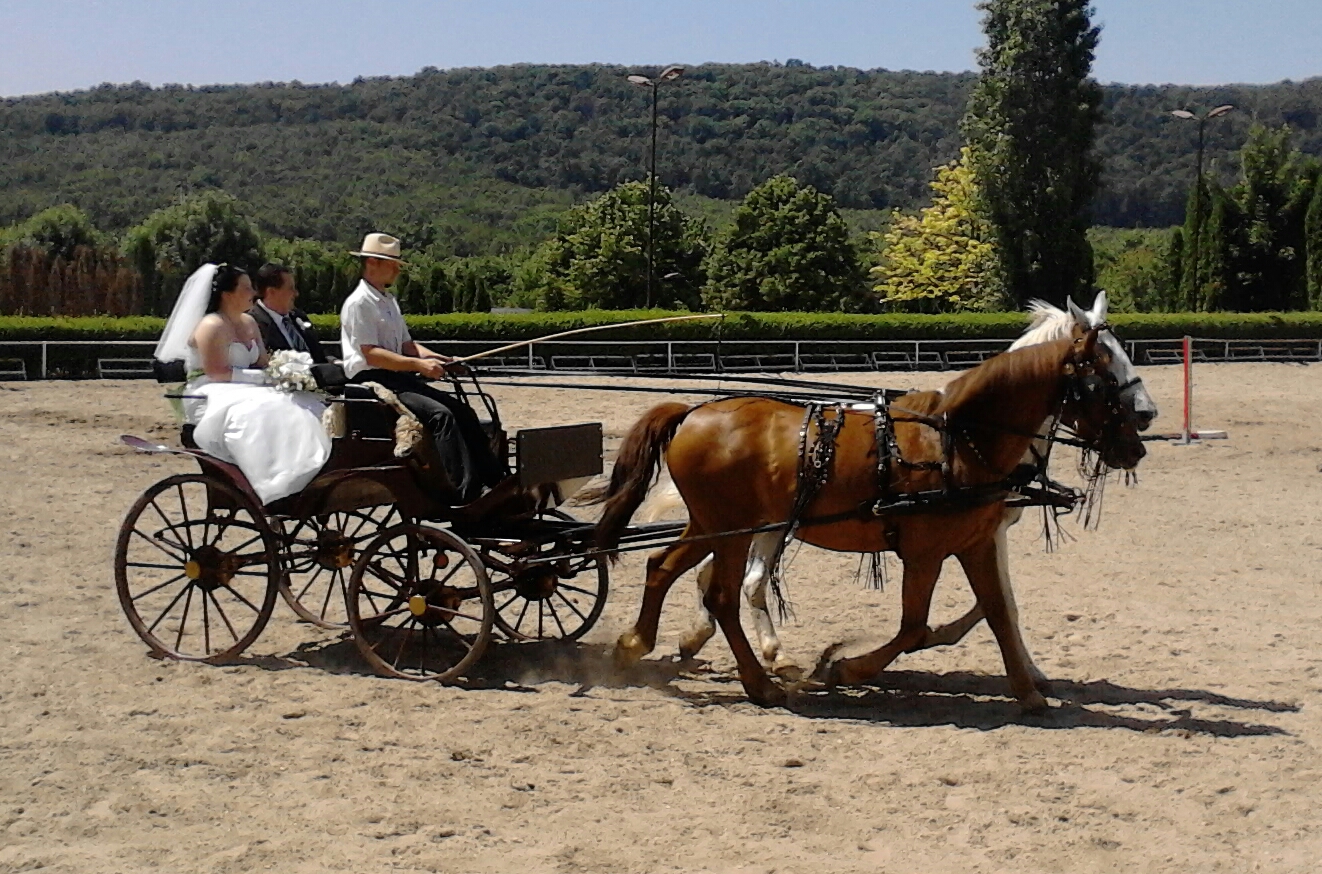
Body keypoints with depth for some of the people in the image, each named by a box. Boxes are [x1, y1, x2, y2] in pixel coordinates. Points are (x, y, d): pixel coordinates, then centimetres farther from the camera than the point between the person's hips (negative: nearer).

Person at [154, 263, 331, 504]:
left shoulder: (249, 323, 17)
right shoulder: (212, 326, -10)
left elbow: (263, 364, 17)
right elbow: (216, 373, -19)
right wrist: (263, 377, -20)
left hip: (244, 392, 8)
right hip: (211, 398, -8)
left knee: (303, 406, -14)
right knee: (257, 414, -38)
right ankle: (272, 487, -40)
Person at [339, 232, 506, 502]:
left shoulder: (389, 301, 21)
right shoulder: (358, 303, -9)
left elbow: (407, 345, 20)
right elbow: (370, 354, -18)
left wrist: (438, 358, 0)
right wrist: (419, 365, -24)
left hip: (398, 378, 9)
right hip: (372, 381, -9)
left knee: (461, 410, -7)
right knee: (440, 415, -27)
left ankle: (497, 481, -11)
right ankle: (465, 494, -32)